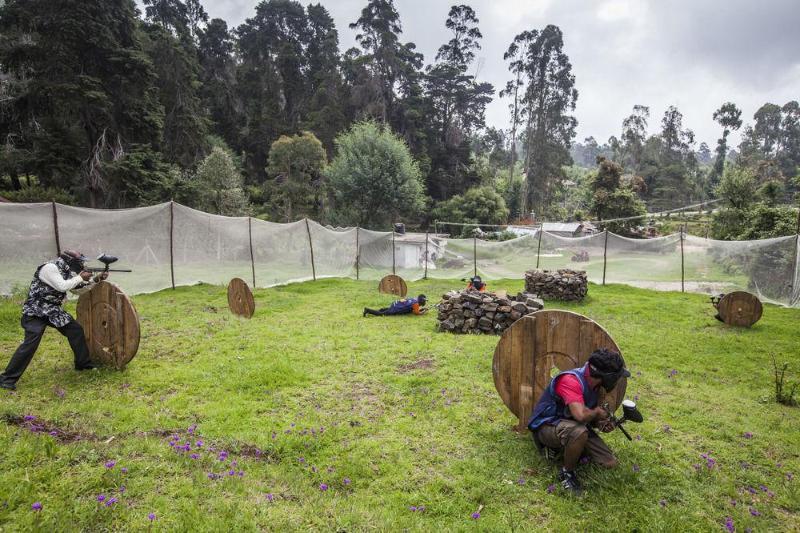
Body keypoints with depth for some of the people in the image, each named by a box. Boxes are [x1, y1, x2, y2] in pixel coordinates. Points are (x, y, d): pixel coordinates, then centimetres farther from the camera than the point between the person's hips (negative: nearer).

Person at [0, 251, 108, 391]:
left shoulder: (66, 272, 10)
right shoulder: (49, 267, -17)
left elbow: (79, 290, 18)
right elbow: (62, 286, -27)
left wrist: (96, 279, 7)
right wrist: (80, 277, -15)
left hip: (53, 310, 9)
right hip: (36, 311, -9)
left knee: (76, 330, 5)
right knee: (31, 342, -20)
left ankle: (83, 364, 18)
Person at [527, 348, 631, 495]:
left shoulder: (593, 383, 2)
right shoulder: (570, 381, -28)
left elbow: (589, 415, 17)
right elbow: (580, 415, -41)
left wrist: (601, 424, -6)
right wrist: (597, 412, -18)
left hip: (571, 426, 9)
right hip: (547, 426, -9)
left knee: (610, 462, 0)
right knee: (579, 432, -41)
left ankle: (563, 447, 13)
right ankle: (567, 472, -13)